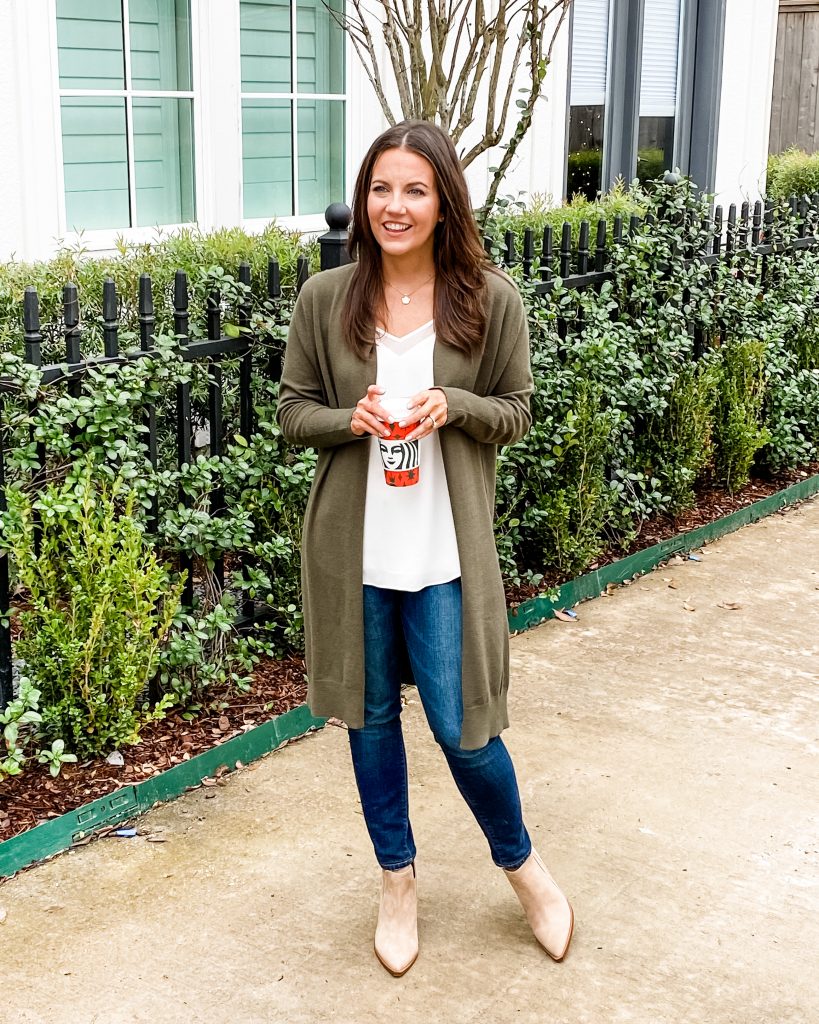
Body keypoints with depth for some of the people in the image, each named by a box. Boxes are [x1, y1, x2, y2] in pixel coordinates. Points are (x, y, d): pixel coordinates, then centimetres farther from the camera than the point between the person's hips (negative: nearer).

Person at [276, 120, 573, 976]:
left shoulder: (490, 300, -6)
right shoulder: (325, 298, -3)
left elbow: (515, 414, 2)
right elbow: (292, 410, 3)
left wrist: (453, 407, -19)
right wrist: (353, 419, -18)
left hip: (446, 549, -2)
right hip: (352, 545, 2)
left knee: (461, 727, 2)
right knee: (370, 715, 14)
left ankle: (520, 863, 32)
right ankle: (398, 880, 36)